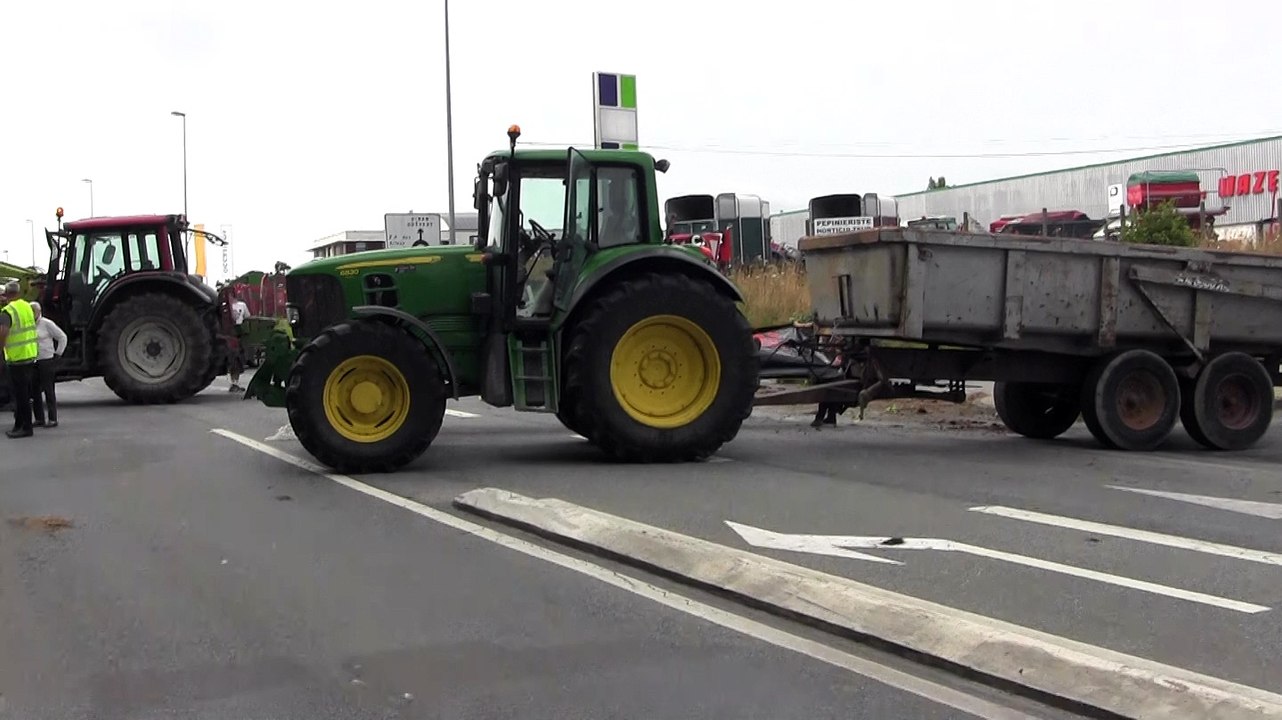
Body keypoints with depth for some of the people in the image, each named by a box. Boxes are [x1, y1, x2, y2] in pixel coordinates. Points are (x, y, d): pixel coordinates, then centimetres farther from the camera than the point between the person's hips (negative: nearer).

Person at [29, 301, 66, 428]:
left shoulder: (47, 324, -7)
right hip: (32, 362, 6)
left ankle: (53, 419, 0)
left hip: (46, 362, -6)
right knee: (34, 391, 6)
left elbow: (62, 337, -3)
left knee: (48, 391, -3)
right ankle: (39, 419, 13)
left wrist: (57, 354, -5)